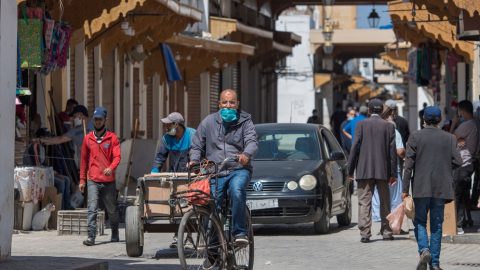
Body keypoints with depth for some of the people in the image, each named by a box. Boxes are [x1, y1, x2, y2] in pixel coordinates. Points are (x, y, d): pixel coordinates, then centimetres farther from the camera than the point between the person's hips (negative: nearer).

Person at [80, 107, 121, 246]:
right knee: (92, 209, -12)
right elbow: (84, 160, 14)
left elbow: (117, 156, -6)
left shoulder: (112, 138, 2)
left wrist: (111, 168, -26)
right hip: (92, 181, 1)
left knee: (112, 210, 12)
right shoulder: (88, 138, 9)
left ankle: (115, 234, 29)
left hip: (109, 181, -1)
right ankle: (91, 237, -16)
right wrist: (82, 180, 11)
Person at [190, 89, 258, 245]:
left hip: (239, 169, -2)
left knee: (237, 190, -34)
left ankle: (239, 232, -28)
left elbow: (252, 141, -8)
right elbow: (197, 146, 17)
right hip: (215, 172, 2)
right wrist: (194, 160, -3)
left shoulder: (244, 121, 7)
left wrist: (246, 154, -30)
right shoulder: (209, 122, 11)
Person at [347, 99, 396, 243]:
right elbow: (392, 150, 2)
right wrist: (393, 173, 6)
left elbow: (355, 147, -5)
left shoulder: (361, 125, -2)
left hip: (364, 170, -2)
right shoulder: (389, 126, 2)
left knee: (364, 202, -2)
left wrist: (350, 170, 1)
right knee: (385, 202, 14)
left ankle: (365, 233, -9)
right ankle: (386, 231, 18)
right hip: (383, 170, 2)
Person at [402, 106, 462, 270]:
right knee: (436, 225, 8)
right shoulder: (449, 138, 0)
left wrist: (405, 189, -5)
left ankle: (424, 250, -14)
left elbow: (409, 164, -7)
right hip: (441, 188, 2)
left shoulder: (415, 137, -4)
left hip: (421, 187, -2)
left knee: (419, 221, 11)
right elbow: (457, 161, -3)